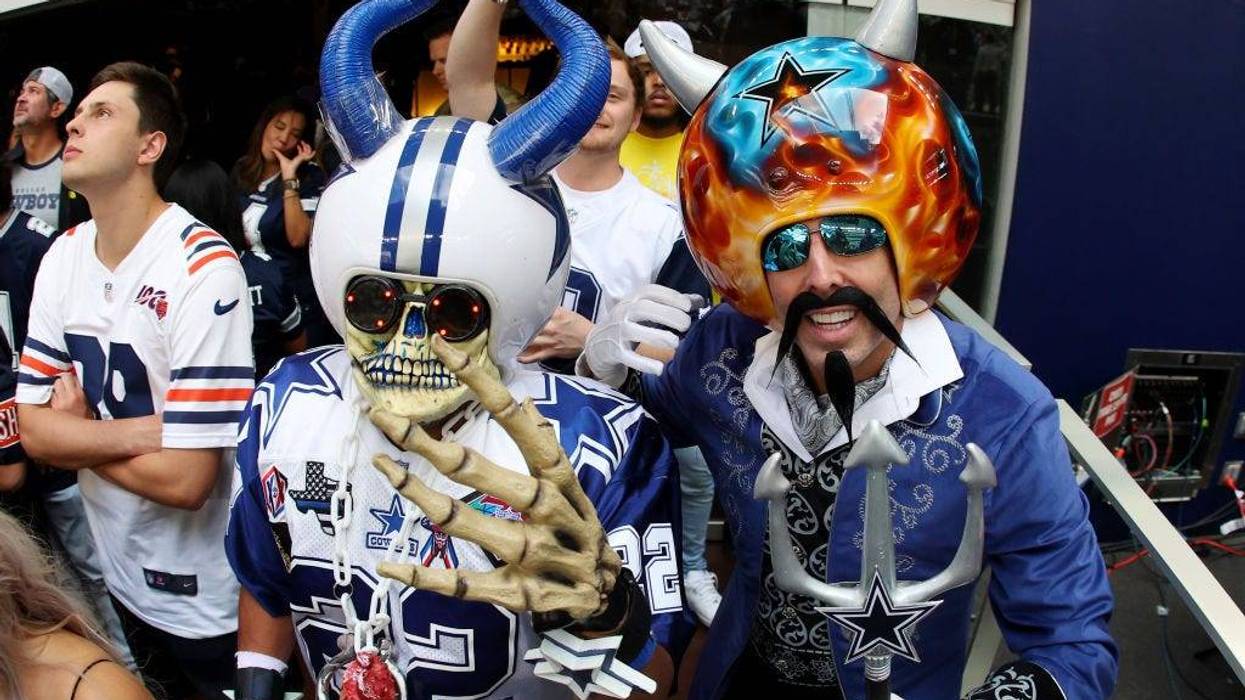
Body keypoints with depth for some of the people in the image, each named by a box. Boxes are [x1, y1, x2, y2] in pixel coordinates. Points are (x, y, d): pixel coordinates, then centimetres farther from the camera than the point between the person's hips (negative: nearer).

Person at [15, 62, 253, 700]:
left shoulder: (203, 269, -25)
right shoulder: (63, 257, -1)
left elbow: (185, 478, -26)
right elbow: (33, 430, -3)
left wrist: (76, 429, -10)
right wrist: (140, 432, -21)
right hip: (120, 575, 7)